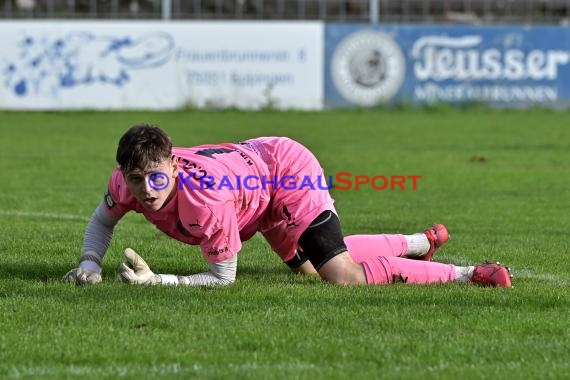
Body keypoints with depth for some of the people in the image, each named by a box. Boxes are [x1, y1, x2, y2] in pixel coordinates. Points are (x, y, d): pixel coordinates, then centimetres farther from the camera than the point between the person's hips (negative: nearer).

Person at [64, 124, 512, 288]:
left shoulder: (205, 196, -42)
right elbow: (103, 220, 2)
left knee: (345, 277, -24)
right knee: (310, 265, 29)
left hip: (288, 169, -9)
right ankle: (423, 242, 49)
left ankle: (467, 274, -11)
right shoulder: (128, 181, -23)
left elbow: (223, 277, -32)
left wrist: (155, 280, -37)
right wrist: (90, 264, -16)